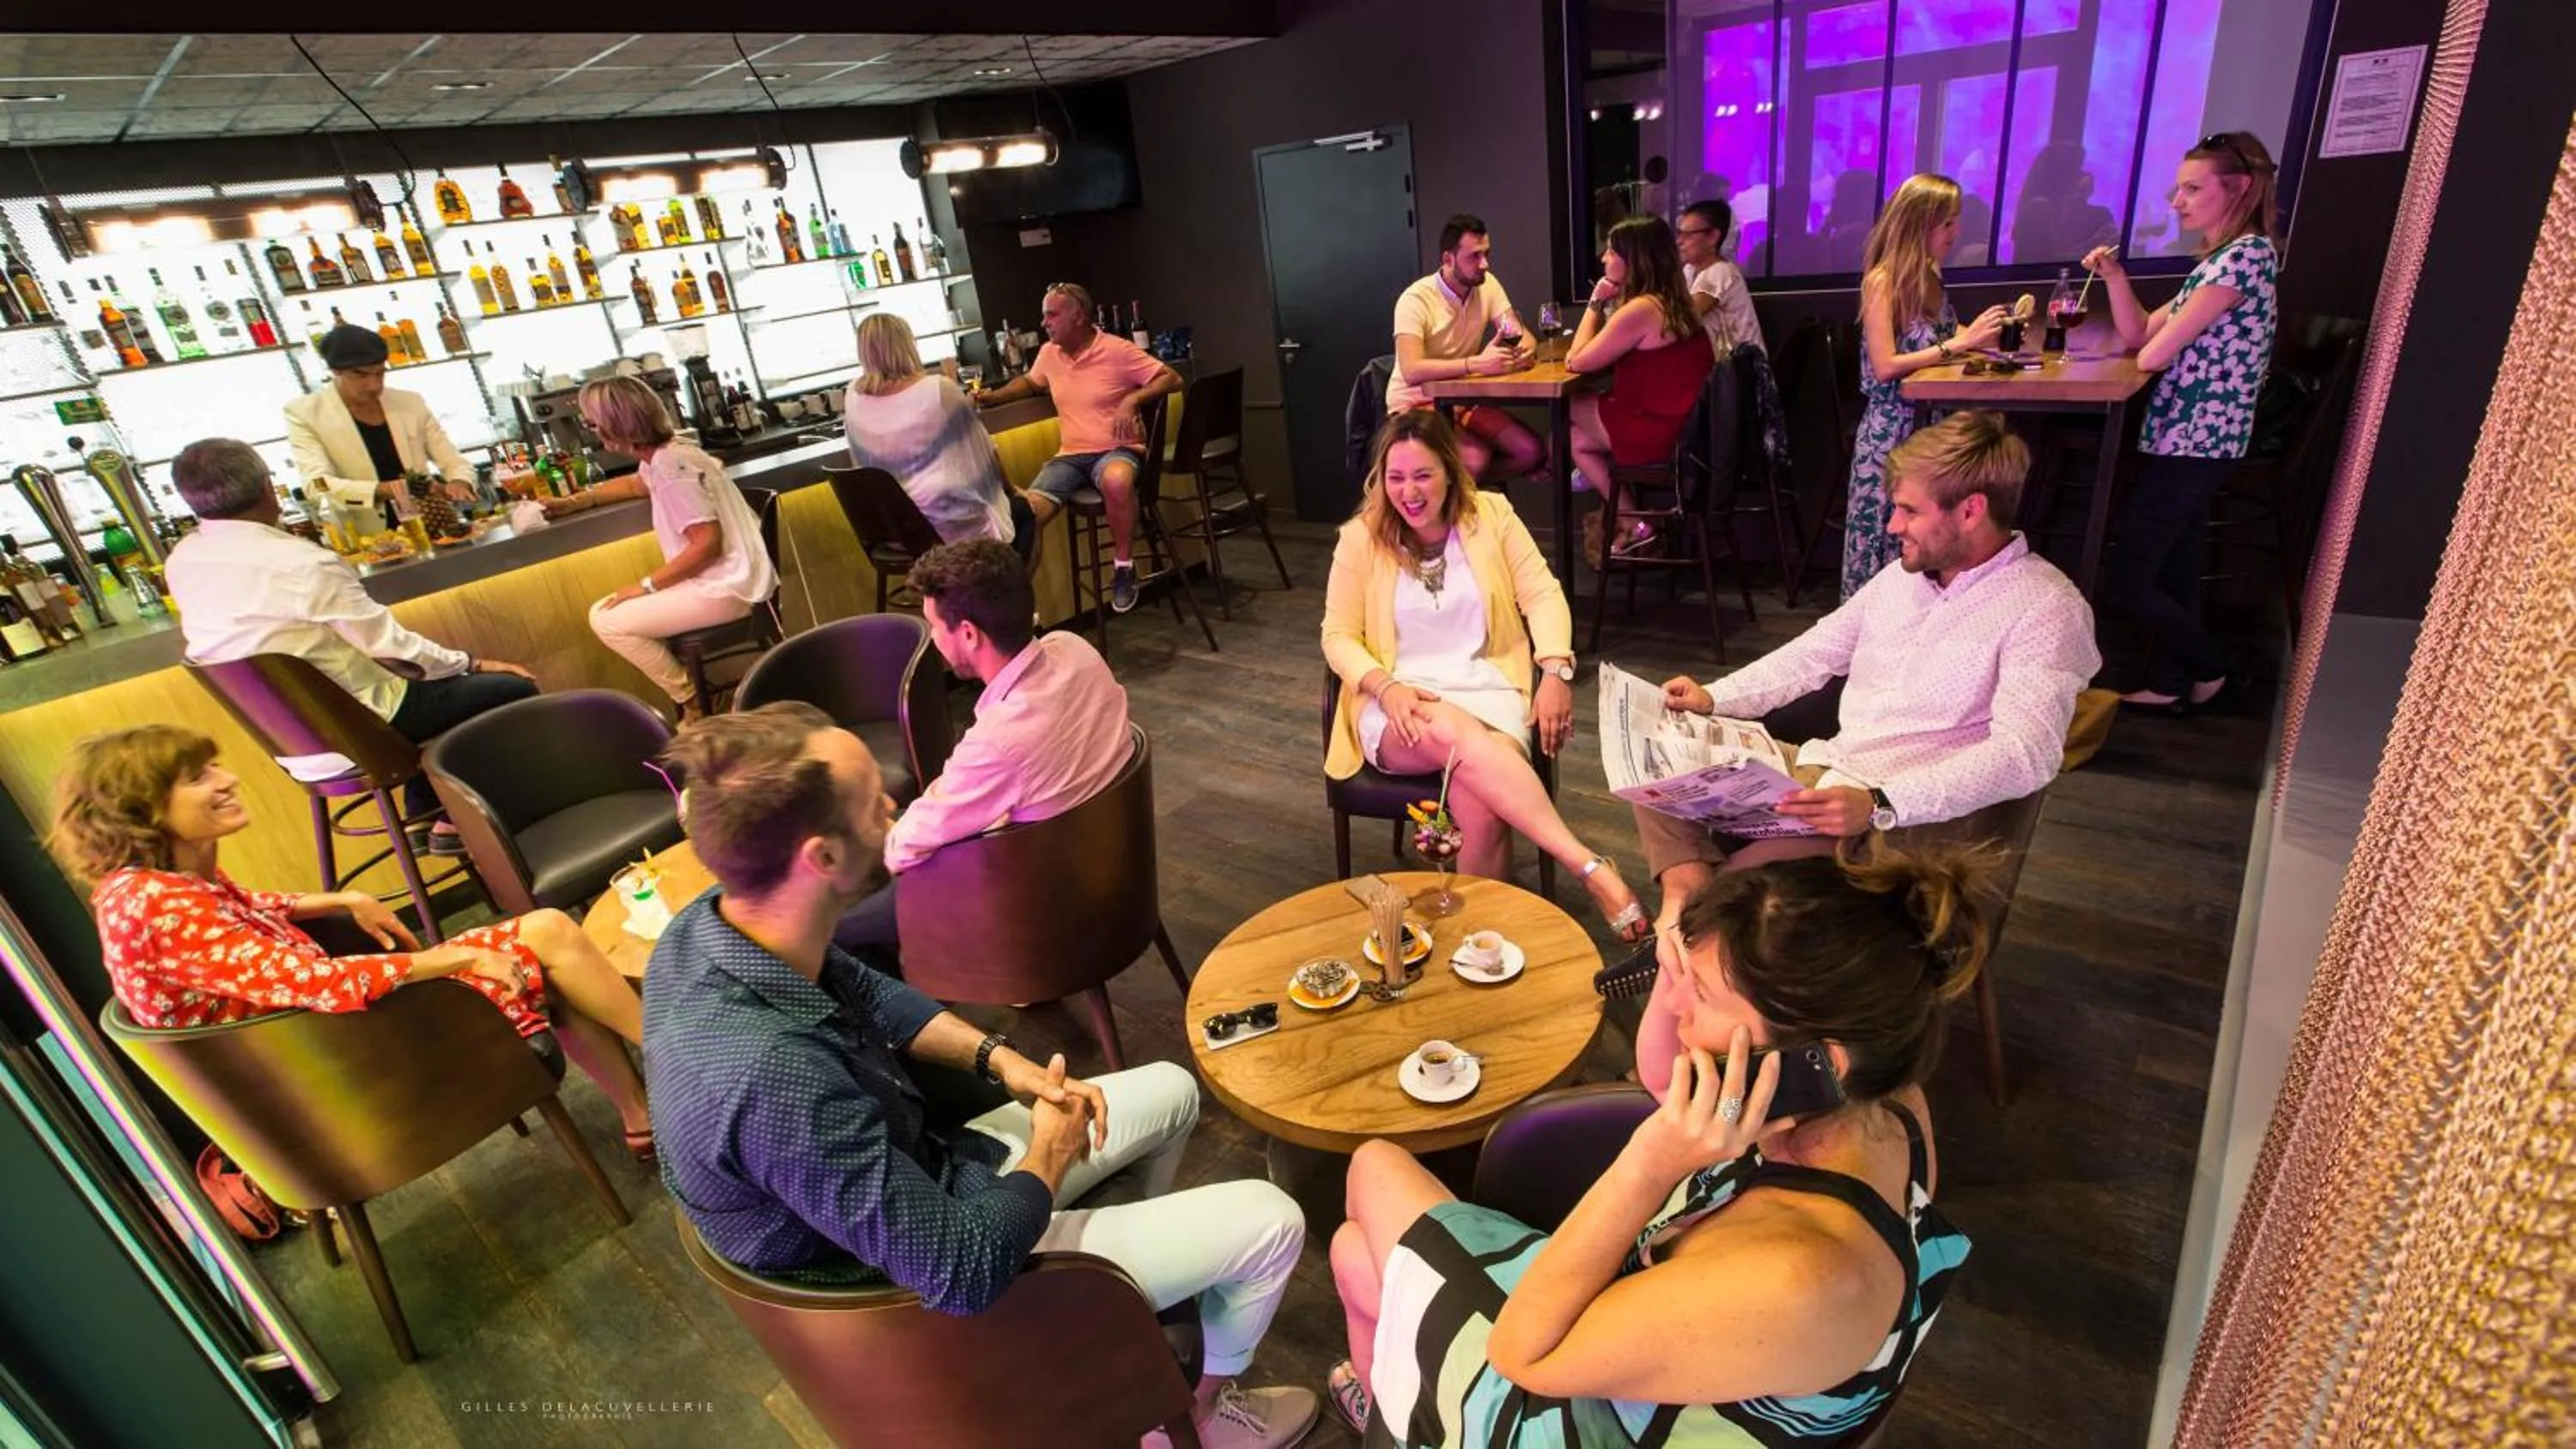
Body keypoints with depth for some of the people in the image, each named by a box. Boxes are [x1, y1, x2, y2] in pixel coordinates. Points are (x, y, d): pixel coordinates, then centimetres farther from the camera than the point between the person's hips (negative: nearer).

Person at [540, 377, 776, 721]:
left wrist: (646, 585, -17)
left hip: (726, 588, -10)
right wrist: (574, 502, 26)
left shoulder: (669, 469, -21)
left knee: (607, 621, -6)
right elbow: (636, 485, 34)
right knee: (615, 611, 21)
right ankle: (690, 692, 20)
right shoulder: (663, 453, 9)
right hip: (724, 579, 10)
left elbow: (707, 544, -26)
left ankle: (693, 704, 5)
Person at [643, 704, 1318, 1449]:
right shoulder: (772, 1070, -42)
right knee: (1271, 1223, 2)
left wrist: (998, 1056, -6)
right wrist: (1050, 1153, -14)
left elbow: (865, 993, 5)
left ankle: (1138, 1264, 42)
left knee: (1172, 1090, 18)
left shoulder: (711, 924, -15)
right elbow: (966, 1269, -33)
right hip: (933, 1289, -7)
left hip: (910, 1186, 8)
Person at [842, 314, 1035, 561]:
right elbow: (982, 451, -4)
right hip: (948, 524, -6)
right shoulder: (938, 389, -15)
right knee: (1023, 509, 21)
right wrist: (1010, 490, 11)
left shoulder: (854, 399, -2)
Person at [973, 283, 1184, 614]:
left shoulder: (1117, 351, -8)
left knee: (1116, 481, -43)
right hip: (1070, 455, 5)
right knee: (1026, 513, -21)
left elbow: (1172, 379, -10)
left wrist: (1132, 400, -23)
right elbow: (1030, 382, 31)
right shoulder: (1049, 353, 10)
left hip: (1116, 450, -5)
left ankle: (1123, 567, -20)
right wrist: (994, 397, 14)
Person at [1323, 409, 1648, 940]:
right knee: (1456, 735, -38)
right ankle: (1591, 868, -39)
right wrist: (1386, 687, -17)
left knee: (1481, 805, -32)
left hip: (1487, 689, 1)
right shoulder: (1359, 537, 3)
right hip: (1399, 706, -1)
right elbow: (1338, 636, 3)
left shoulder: (1490, 514, 6)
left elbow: (1543, 594, 4)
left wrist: (1556, 672, -13)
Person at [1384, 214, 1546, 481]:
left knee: (1532, 452, -11)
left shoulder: (1487, 284, -1)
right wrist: (1476, 363, -45)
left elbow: (1522, 335, -3)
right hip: (1415, 405, -6)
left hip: (1464, 399, 7)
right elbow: (1412, 371, -34)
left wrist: (1525, 348, -29)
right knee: (1476, 459, -32)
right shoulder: (1416, 300, -21)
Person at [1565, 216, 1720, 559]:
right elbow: (1602, 356, 15)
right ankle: (1631, 523, 24)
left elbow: (1576, 362, -13)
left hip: (1656, 433, -9)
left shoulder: (1640, 309, -21)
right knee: (1575, 439, 19)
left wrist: (1595, 302, -6)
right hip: (1679, 424, 9)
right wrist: (1604, 304, 7)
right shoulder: (1670, 300, 9)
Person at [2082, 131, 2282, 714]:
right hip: (2186, 441, 10)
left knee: (2125, 585, -7)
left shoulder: (2249, 253, -14)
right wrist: (2116, 276, 3)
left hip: (2193, 444, -10)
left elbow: (2155, 354, -19)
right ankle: (2171, 684, 25)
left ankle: (2212, 668, 12)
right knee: (2173, 572, 15)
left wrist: (2150, 349, 4)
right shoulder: (2218, 260, 17)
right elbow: (2138, 335, 14)